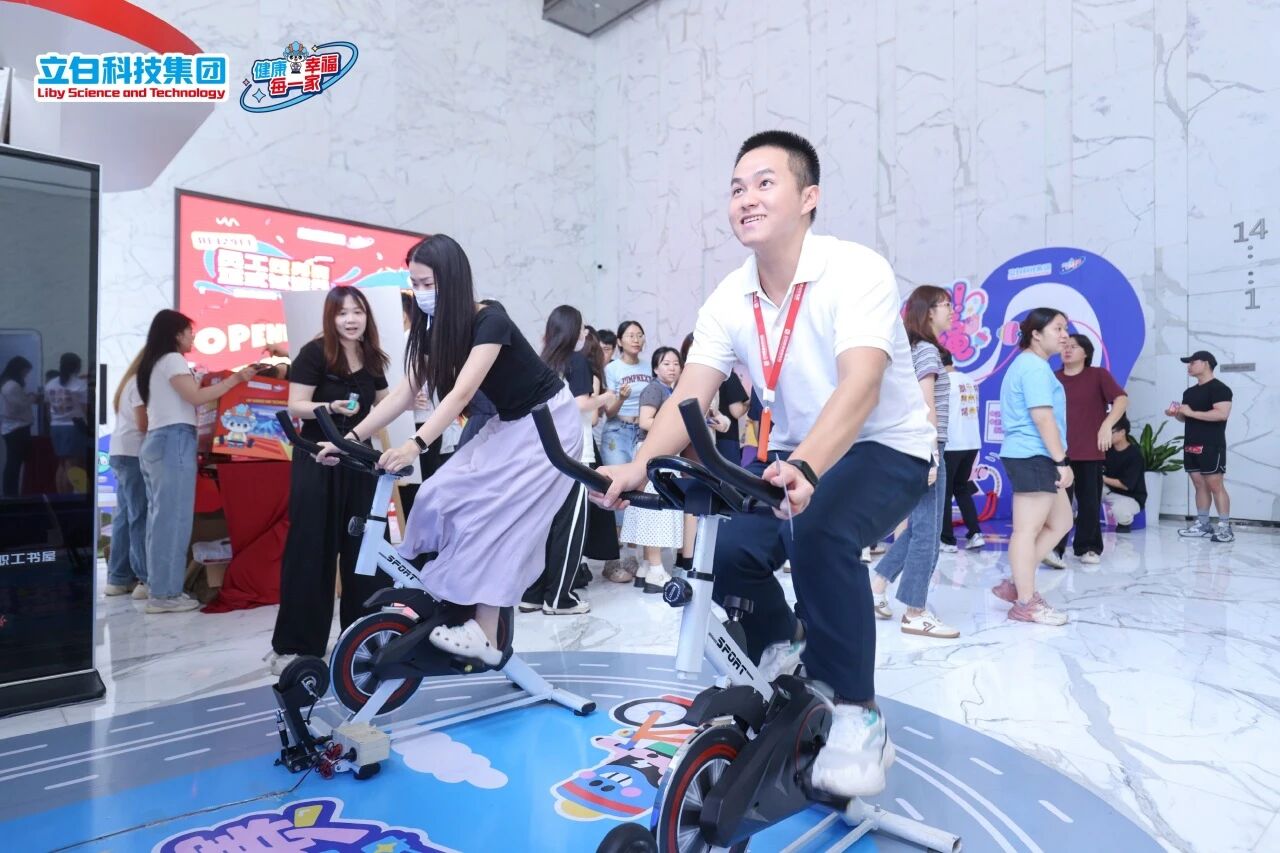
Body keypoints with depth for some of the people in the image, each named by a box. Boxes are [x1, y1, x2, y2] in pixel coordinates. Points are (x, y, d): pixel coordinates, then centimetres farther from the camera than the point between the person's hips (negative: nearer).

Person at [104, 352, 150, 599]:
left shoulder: (131, 382, 21)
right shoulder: (141, 383, -9)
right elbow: (144, 424, -15)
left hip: (121, 453, 10)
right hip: (134, 454, -10)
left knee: (124, 517, 9)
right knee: (140, 517, -10)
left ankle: (119, 578, 11)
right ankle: (147, 580, -11)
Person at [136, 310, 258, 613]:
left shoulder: (154, 362, 23)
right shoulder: (173, 359, -5)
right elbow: (196, 397, -12)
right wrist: (235, 378, -10)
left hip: (155, 440, 10)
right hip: (174, 441, -10)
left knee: (160, 516, 8)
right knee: (173, 517, -9)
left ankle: (158, 588, 11)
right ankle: (165, 594, -7)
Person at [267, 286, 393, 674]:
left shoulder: (372, 359, 7)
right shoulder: (314, 353, -9)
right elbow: (296, 407, -13)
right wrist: (331, 407, -29)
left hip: (359, 462, 5)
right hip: (317, 462, -5)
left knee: (365, 549, 7)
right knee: (310, 551, -2)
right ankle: (294, 645, 9)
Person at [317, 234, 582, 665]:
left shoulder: (490, 320, -25)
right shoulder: (436, 328, -1)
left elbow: (462, 392, -35)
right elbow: (405, 391, -3)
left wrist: (416, 444, -44)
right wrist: (351, 437, -8)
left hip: (548, 423, -8)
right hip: (508, 424, 8)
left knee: (498, 516, -14)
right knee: (445, 496, -3)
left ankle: (485, 634, -9)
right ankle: (441, 591, 9)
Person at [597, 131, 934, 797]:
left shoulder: (856, 271, -21)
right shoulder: (729, 301, -6)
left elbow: (861, 385, -36)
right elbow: (689, 398, -14)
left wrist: (804, 468, -54)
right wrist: (640, 465, -33)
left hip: (885, 448, -5)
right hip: (790, 453, 5)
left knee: (819, 531, -35)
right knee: (728, 553, -17)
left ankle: (857, 716, -13)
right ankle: (781, 647, 19)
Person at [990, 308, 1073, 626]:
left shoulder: (1027, 365, 22)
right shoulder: (1035, 366, -12)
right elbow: (1043, 418, -19)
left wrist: (1057, 461, 30)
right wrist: (1062, 461, -17)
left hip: (1032, 457, 11)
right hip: (1033, 456, -11)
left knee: (1060, 522, 15)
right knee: (1028, 529, -5)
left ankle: (1015, 584, 16)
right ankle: (1026, 603, 2)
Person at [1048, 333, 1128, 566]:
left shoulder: (1099, 375, 3)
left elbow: (1122, 399, -8)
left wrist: (1107, 425, -22)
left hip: (1090, 452, 0)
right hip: (1060, 451, 1)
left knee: (1089, 502, 8)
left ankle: (1088, 548, 21)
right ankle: (1054, 548, -12)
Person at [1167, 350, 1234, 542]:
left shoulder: (1219, 388, -8)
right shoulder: (1189, 392, 18)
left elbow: (1222, 413, -21)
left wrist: (1192, 412, -20)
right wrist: (1175, 414, 5)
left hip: (1211, 446, -8)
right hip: (1191, 445, 8)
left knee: (1215, 485, -9)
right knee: (1199, 485, 9)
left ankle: (1225, 527, -6)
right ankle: (1203, 524, 13)